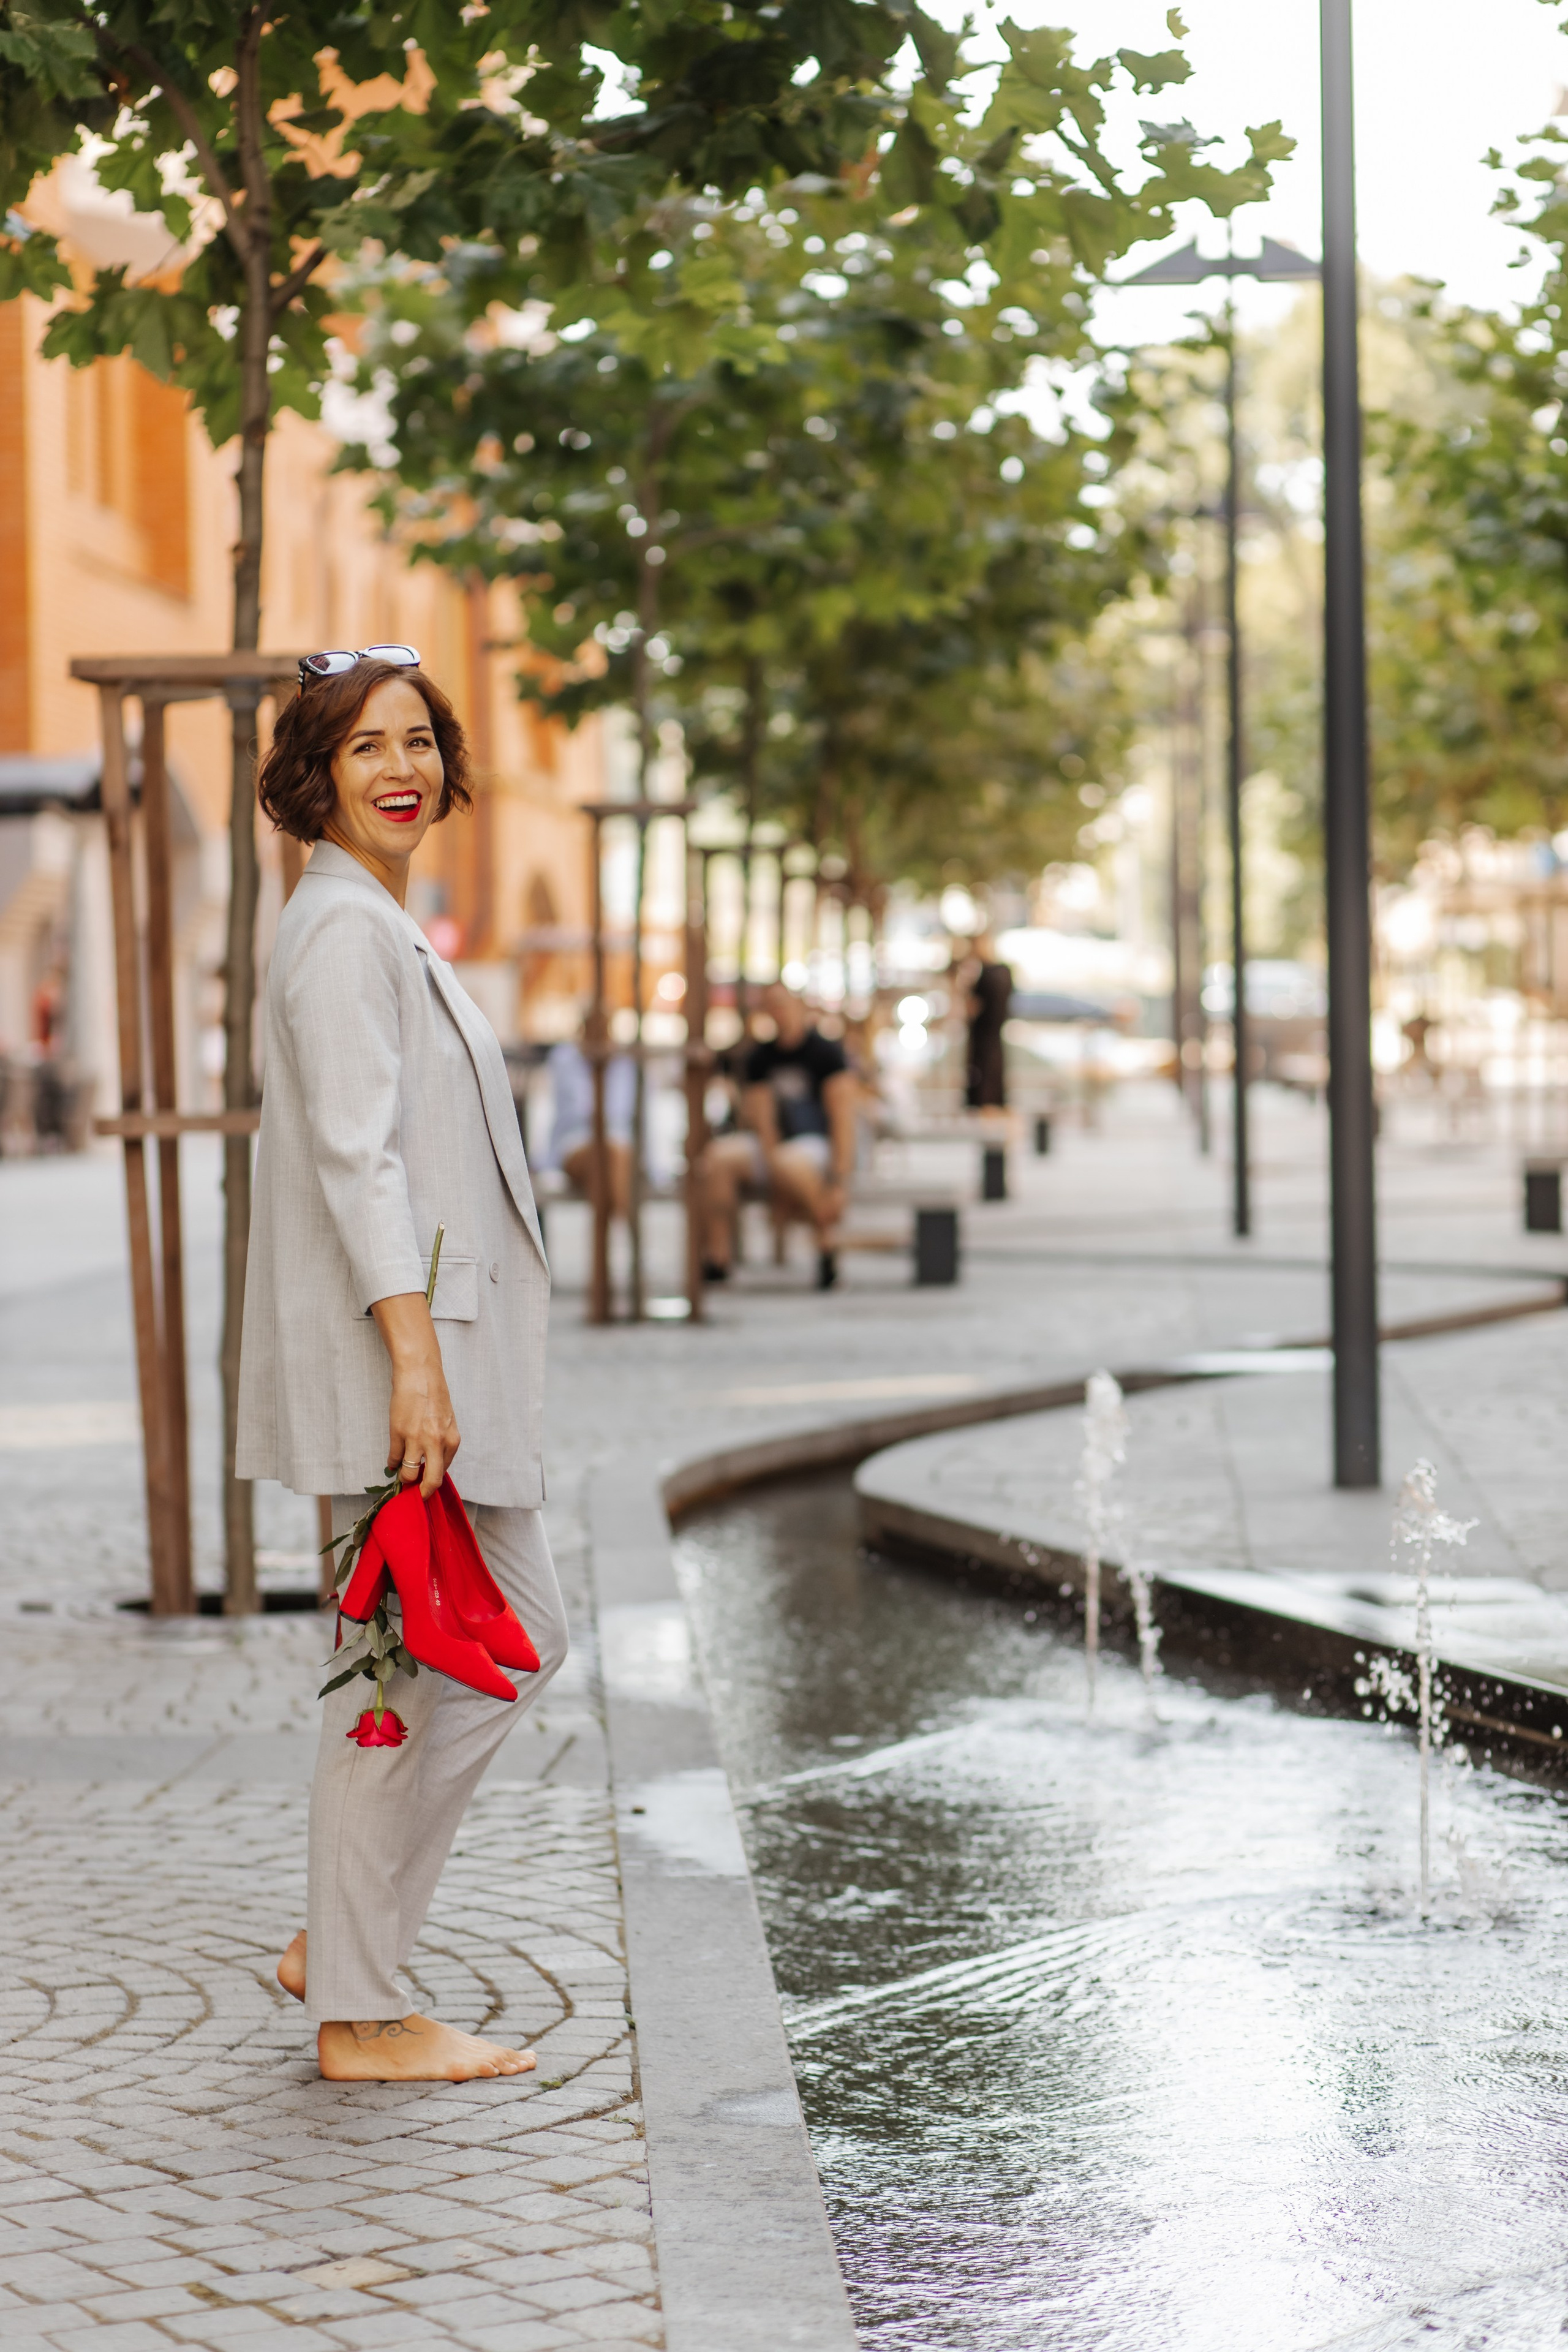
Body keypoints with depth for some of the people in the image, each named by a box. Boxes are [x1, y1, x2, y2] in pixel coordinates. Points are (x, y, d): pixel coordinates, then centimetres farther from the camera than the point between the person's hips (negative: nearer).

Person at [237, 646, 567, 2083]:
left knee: (520, 1640, 14)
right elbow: (356, 1153, -21)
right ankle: (361, 2014, 5)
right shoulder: (342, 930, -13)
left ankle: (344, 1943, 20)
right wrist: (414, 1355, -26)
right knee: (406, 1669, -4)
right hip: (390, 1345, -10)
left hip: (435, 1343, 10)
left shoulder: (380, 926, 19)